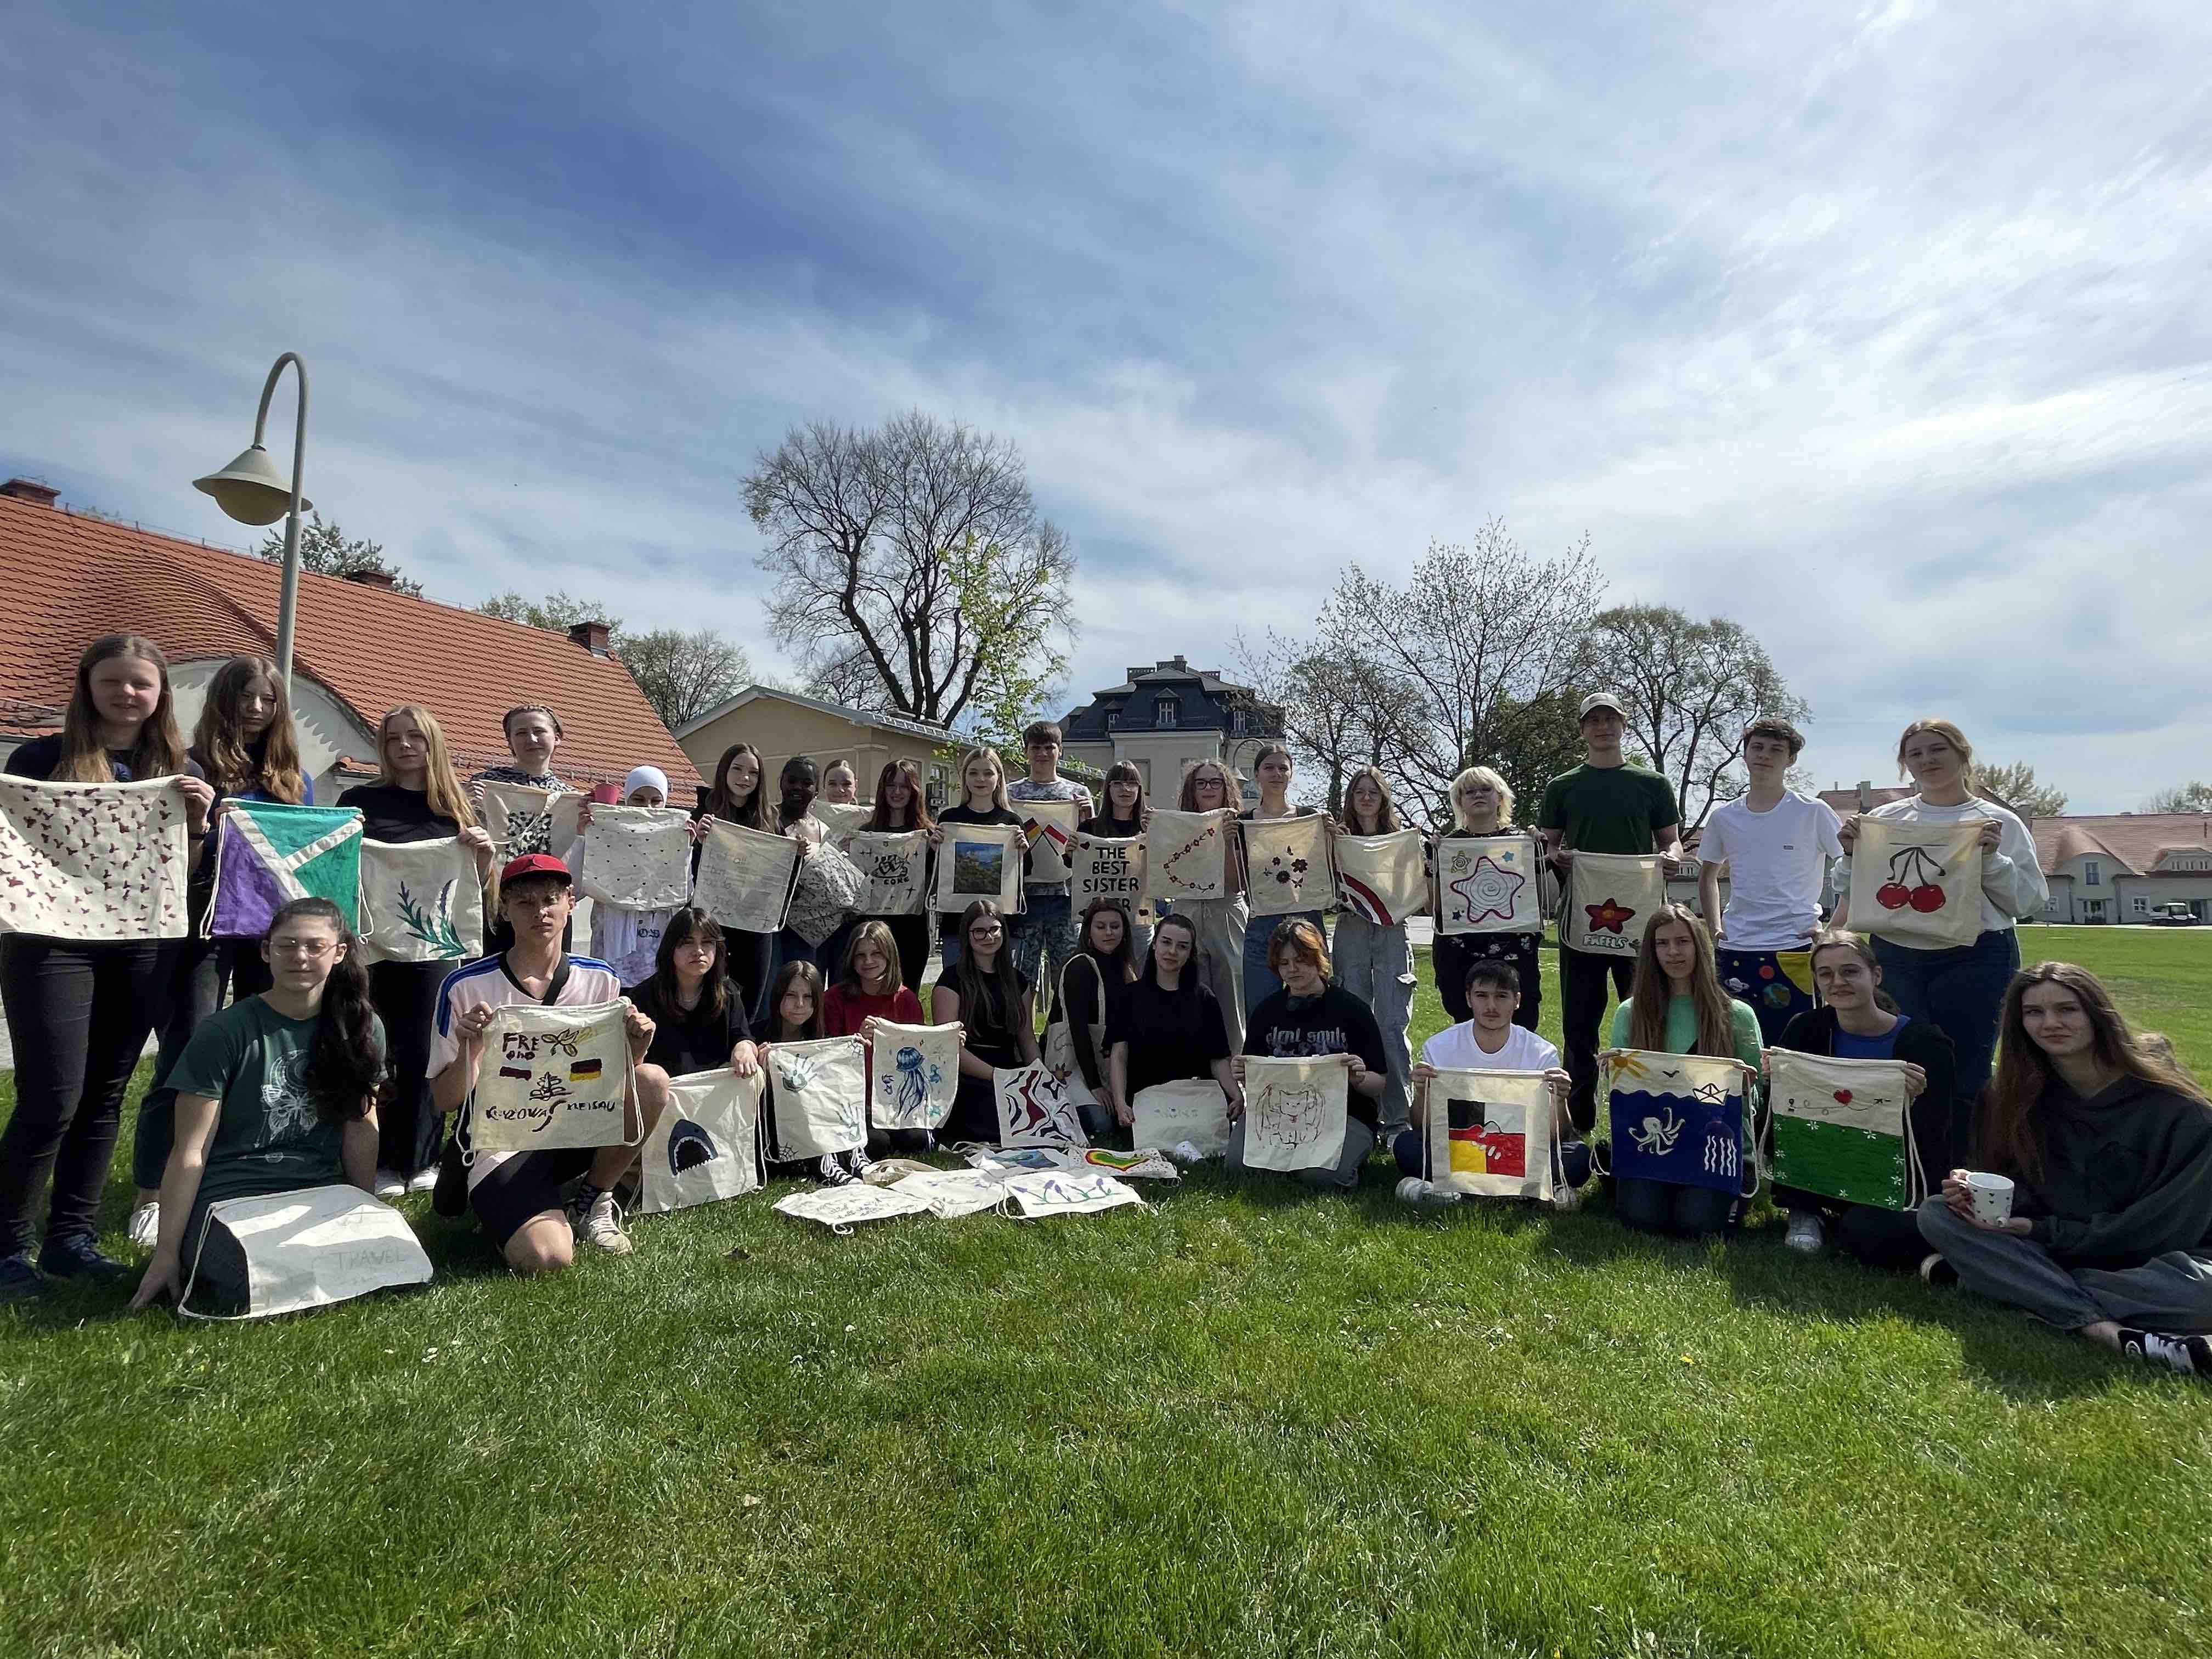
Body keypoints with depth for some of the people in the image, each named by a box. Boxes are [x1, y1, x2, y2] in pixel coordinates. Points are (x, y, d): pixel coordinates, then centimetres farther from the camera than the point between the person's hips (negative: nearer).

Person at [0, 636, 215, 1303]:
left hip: (140, 948, 3)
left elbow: (188, 877, 7)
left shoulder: (182, 772, 8)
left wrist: (197, 821, -9)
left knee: (104, 1095, 9)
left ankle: (70, 1237, 20)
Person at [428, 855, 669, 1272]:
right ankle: (502, 1208, 10)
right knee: (547, 1257, -28)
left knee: (653, 1081, -25)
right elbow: (445, 1102, -3)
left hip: (578, 1127, 3)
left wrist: (635, 1051, -17)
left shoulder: (599, 980, 2)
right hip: (503, 1140, -3)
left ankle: (591, 1201, -1)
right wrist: (470, 1051, -23)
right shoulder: (465, 987, -7)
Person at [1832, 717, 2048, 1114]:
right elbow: (1854, 898, 14)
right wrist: (1852, 854, -2)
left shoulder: (1999, 823, 6)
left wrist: (1991, 859, -11)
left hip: (1973, 958, -2)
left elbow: (2030, 902, 2)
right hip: (1894, 958, 2)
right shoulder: (1883, 820, 10)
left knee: (1965, 1080, 1)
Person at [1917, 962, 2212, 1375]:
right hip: (2045, 1247, 3)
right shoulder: (2016, 1095, -1)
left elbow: (2163, 1225, -13)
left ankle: (1986, 1274, -31)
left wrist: (2040, 1231, -18)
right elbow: (2015, 1188, 2)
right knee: (1935, 1213, -21)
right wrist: (1974, 1191, -22)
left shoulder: (2176, 1108, -12)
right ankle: (2100, 1327, -33)